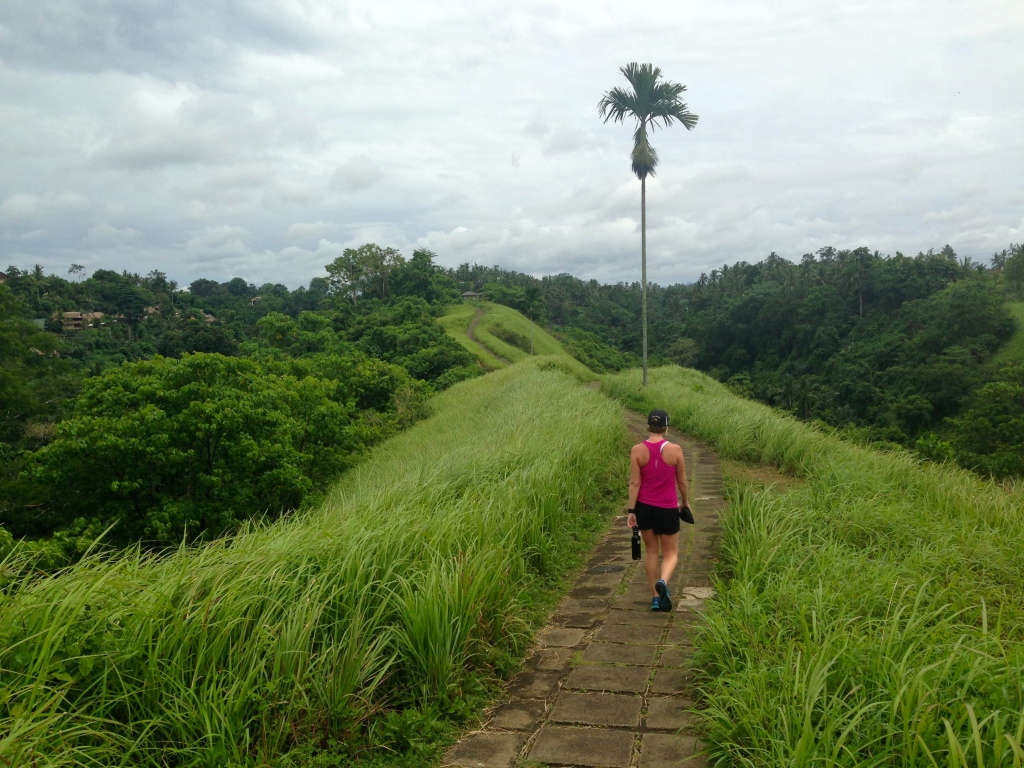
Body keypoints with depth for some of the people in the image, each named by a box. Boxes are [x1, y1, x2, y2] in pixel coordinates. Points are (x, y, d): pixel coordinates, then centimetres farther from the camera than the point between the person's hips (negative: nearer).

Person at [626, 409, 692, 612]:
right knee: (671, 553, 11)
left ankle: (655, 597, 20)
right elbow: (682, 481, -1)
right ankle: (663, 581, -20)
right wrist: (686, 503, 15)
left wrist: (631, 511, -3)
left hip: (644, 507, 2)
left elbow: (634, 483, -8)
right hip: (667, 509, -2)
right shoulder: (675, 450, -10)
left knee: (650, 551, 18)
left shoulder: (637, 450, -9)